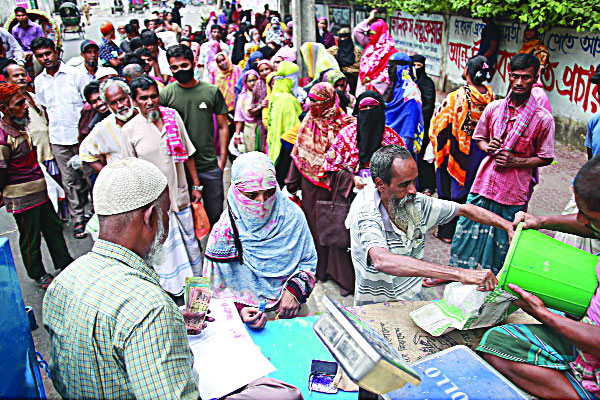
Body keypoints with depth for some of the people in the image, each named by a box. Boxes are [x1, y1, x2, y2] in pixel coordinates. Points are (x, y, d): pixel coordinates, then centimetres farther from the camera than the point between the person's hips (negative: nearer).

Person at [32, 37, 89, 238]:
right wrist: (50, 132, 14)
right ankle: (78, 218, 17)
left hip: (80, 135, -3)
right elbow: (43, 108, 20)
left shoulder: (75, 74, -3)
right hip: (58, 138, 4)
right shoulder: (39, 81, 10)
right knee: (69, 179, 7)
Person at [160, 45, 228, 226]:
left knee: (215, 213, 11)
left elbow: (223, 126, 7)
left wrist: (222, 158, 3)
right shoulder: (165, 94, -1)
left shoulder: (212, 91, 2)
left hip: (210, 166, 1)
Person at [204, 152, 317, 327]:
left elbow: (309, 260, 9)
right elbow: (217, 288, -2)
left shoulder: (292, 216, -5)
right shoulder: (224, 231, -11)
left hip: (288, 311, 2)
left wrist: (294, 289, -6)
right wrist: (240, 309, -18)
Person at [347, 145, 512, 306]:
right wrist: (458, 273, -45)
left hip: (412, 301, 6)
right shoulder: (365, 213, -23)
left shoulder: (418, 203, -5)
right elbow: (382, 261, -41)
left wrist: (509, 227, -4)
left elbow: (465, 209, 11)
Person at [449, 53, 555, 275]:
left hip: (514, 190, -3)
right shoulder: (493, 108, 2)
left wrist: (515, 161, -15)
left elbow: (546, 158, -1)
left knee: (504, 240, 7)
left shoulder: (543, 118, -7)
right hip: (484, 182, 3)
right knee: (466, 229, 12)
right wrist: (488, 147, -6)